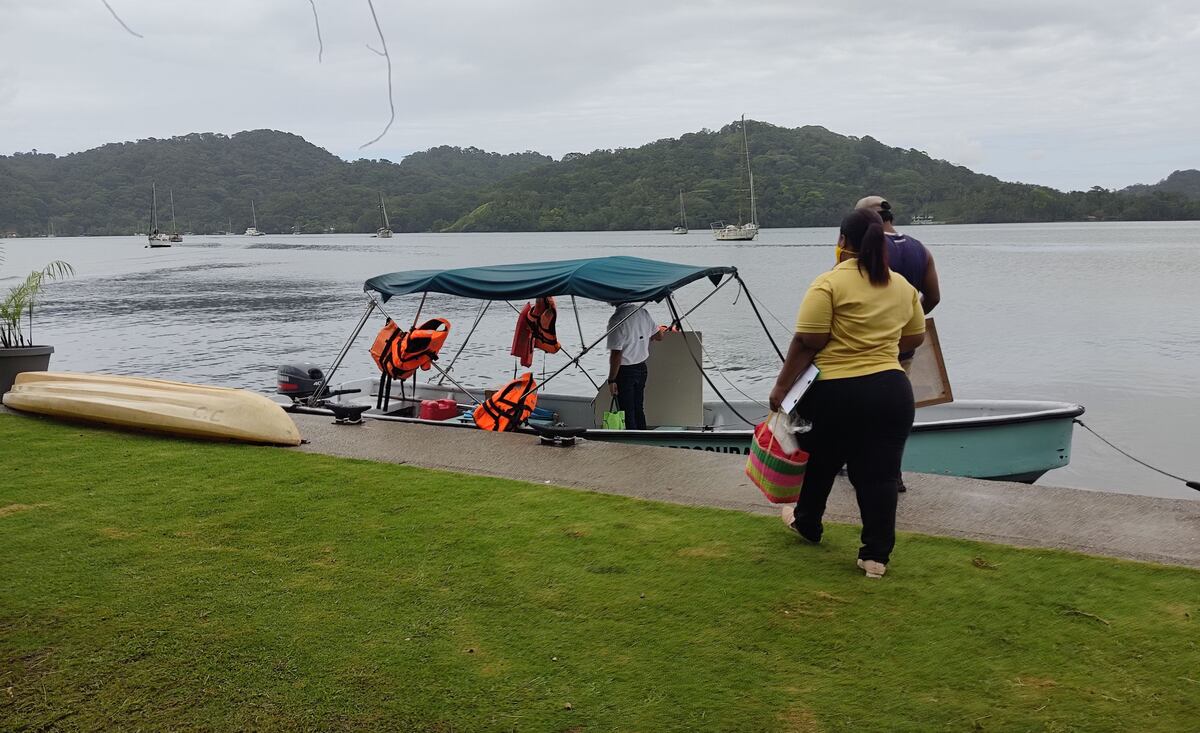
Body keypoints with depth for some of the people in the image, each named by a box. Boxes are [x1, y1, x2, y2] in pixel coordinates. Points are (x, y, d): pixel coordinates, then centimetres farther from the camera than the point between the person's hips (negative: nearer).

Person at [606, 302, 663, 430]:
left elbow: (616, 354, -24)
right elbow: (659, 336, 12)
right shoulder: (642, 311, -1)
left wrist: (611, 380, -17)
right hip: (642, 368, 7)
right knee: (639, 410, 18)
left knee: (628, 414, 3)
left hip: (625, 371, -7)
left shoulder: (617, 319, -22)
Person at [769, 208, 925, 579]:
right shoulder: (902, 286, 7)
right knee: (880, 475, 8)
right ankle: (877, 555, 10)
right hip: (893, 391, 4)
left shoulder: (830, 283, -11)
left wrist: (781, 386, -8)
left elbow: (806, 343, -15)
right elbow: (914, 338, 15)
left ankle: (807, 523, 39)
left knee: (820, 463, 19)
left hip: (837, 395, -3)